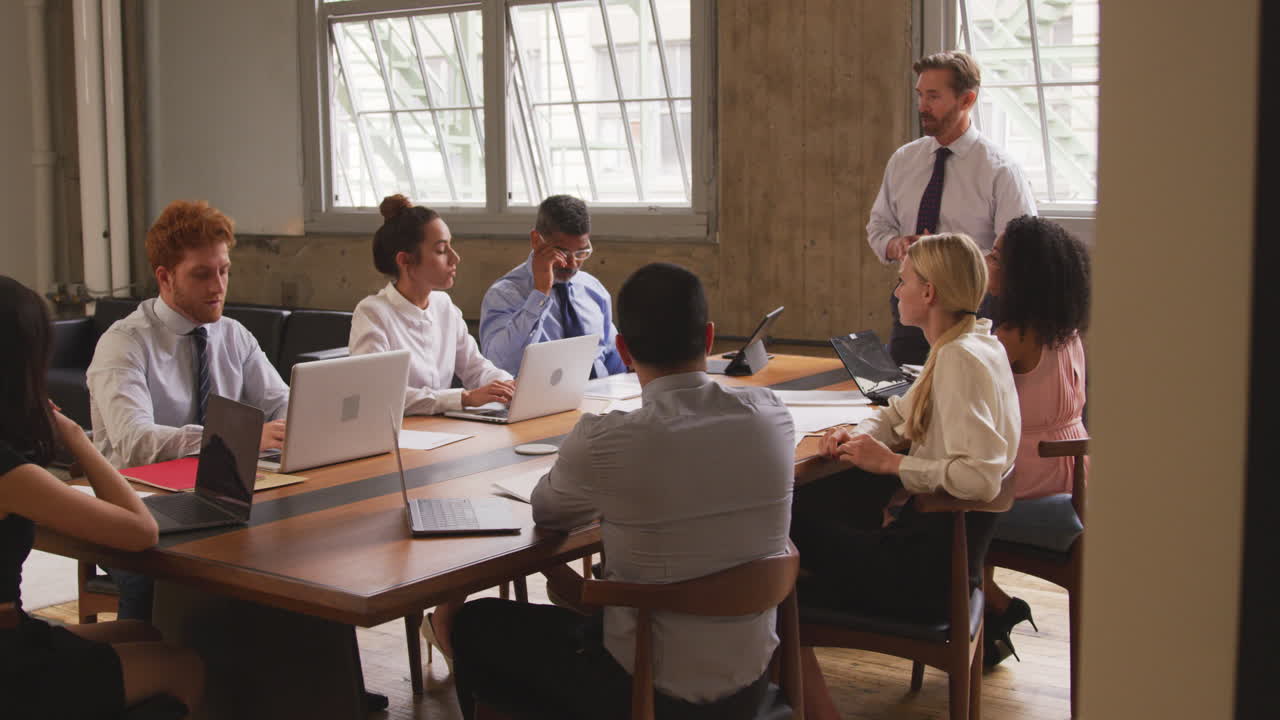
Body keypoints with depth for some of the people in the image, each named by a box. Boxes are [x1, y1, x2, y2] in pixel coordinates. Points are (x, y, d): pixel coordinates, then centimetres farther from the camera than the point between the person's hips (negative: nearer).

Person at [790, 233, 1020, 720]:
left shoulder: (962, 357, -20)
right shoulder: (976, 343, 9)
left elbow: (980, 476, -30)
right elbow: (903, 415, 20)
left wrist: (891, 464, -20)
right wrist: (860, 435, 0)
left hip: (926, 564, -9)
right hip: (937, 538, 9)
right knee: (794, 505, 12)